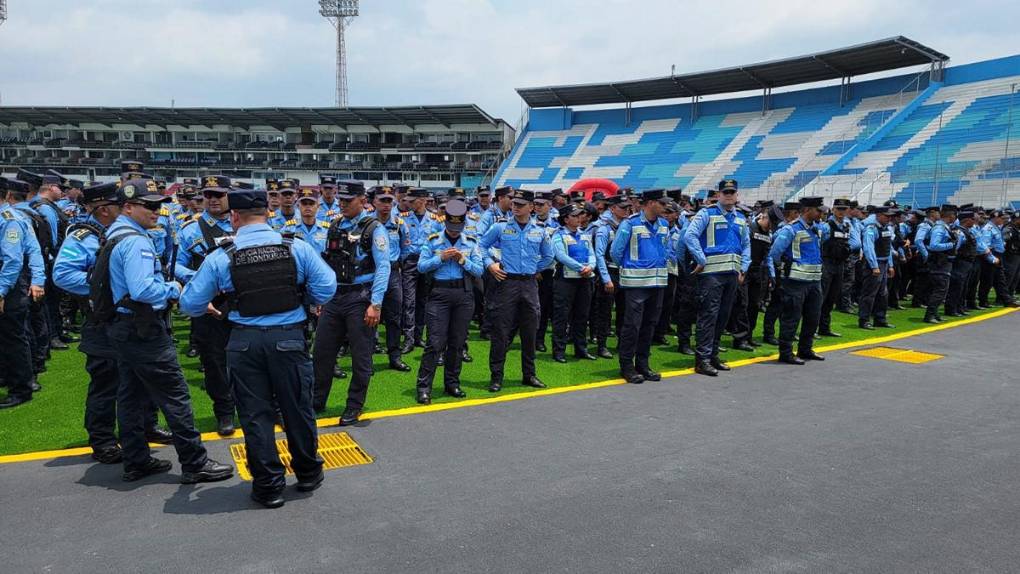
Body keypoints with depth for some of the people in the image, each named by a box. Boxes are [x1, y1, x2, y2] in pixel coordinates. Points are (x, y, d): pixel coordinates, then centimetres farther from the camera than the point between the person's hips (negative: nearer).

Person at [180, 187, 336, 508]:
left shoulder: (220, 258, -7)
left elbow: (190, 305, -2)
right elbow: (326, 289, -7)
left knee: (256, 414, 11)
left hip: (245, 341, 0)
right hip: (289, 337, 1)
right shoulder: (298, 248, -6)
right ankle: (308, 474, 32)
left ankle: (268, 486, 20)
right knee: (297, 408, 15)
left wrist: (207, 307, 21)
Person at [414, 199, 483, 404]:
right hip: (439, 293, -3)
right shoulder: (433, 241, 4)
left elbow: (479, 271, 4)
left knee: (457, 341, 9)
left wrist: (463, 260, -11)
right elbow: (421, 267, -2)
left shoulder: (471, 243, 8)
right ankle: (423, 387, -5)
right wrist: (441, 257, -12)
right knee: (436, 341, -9)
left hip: (464, 294, 3)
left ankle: (452, 383, 20)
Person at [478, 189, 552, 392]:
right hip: (506, 282, -3)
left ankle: (529, 375, 21)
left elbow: (548, 255, 23)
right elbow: (481, 245, 9)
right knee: (501, 331, -2)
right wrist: (490, 264, -3)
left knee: (529, 332, 9)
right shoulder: (500, 227, 0)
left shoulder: (540, 230, 8)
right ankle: (496, 376, 6)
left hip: (529, 284, 3)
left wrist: (536, 270, 14)